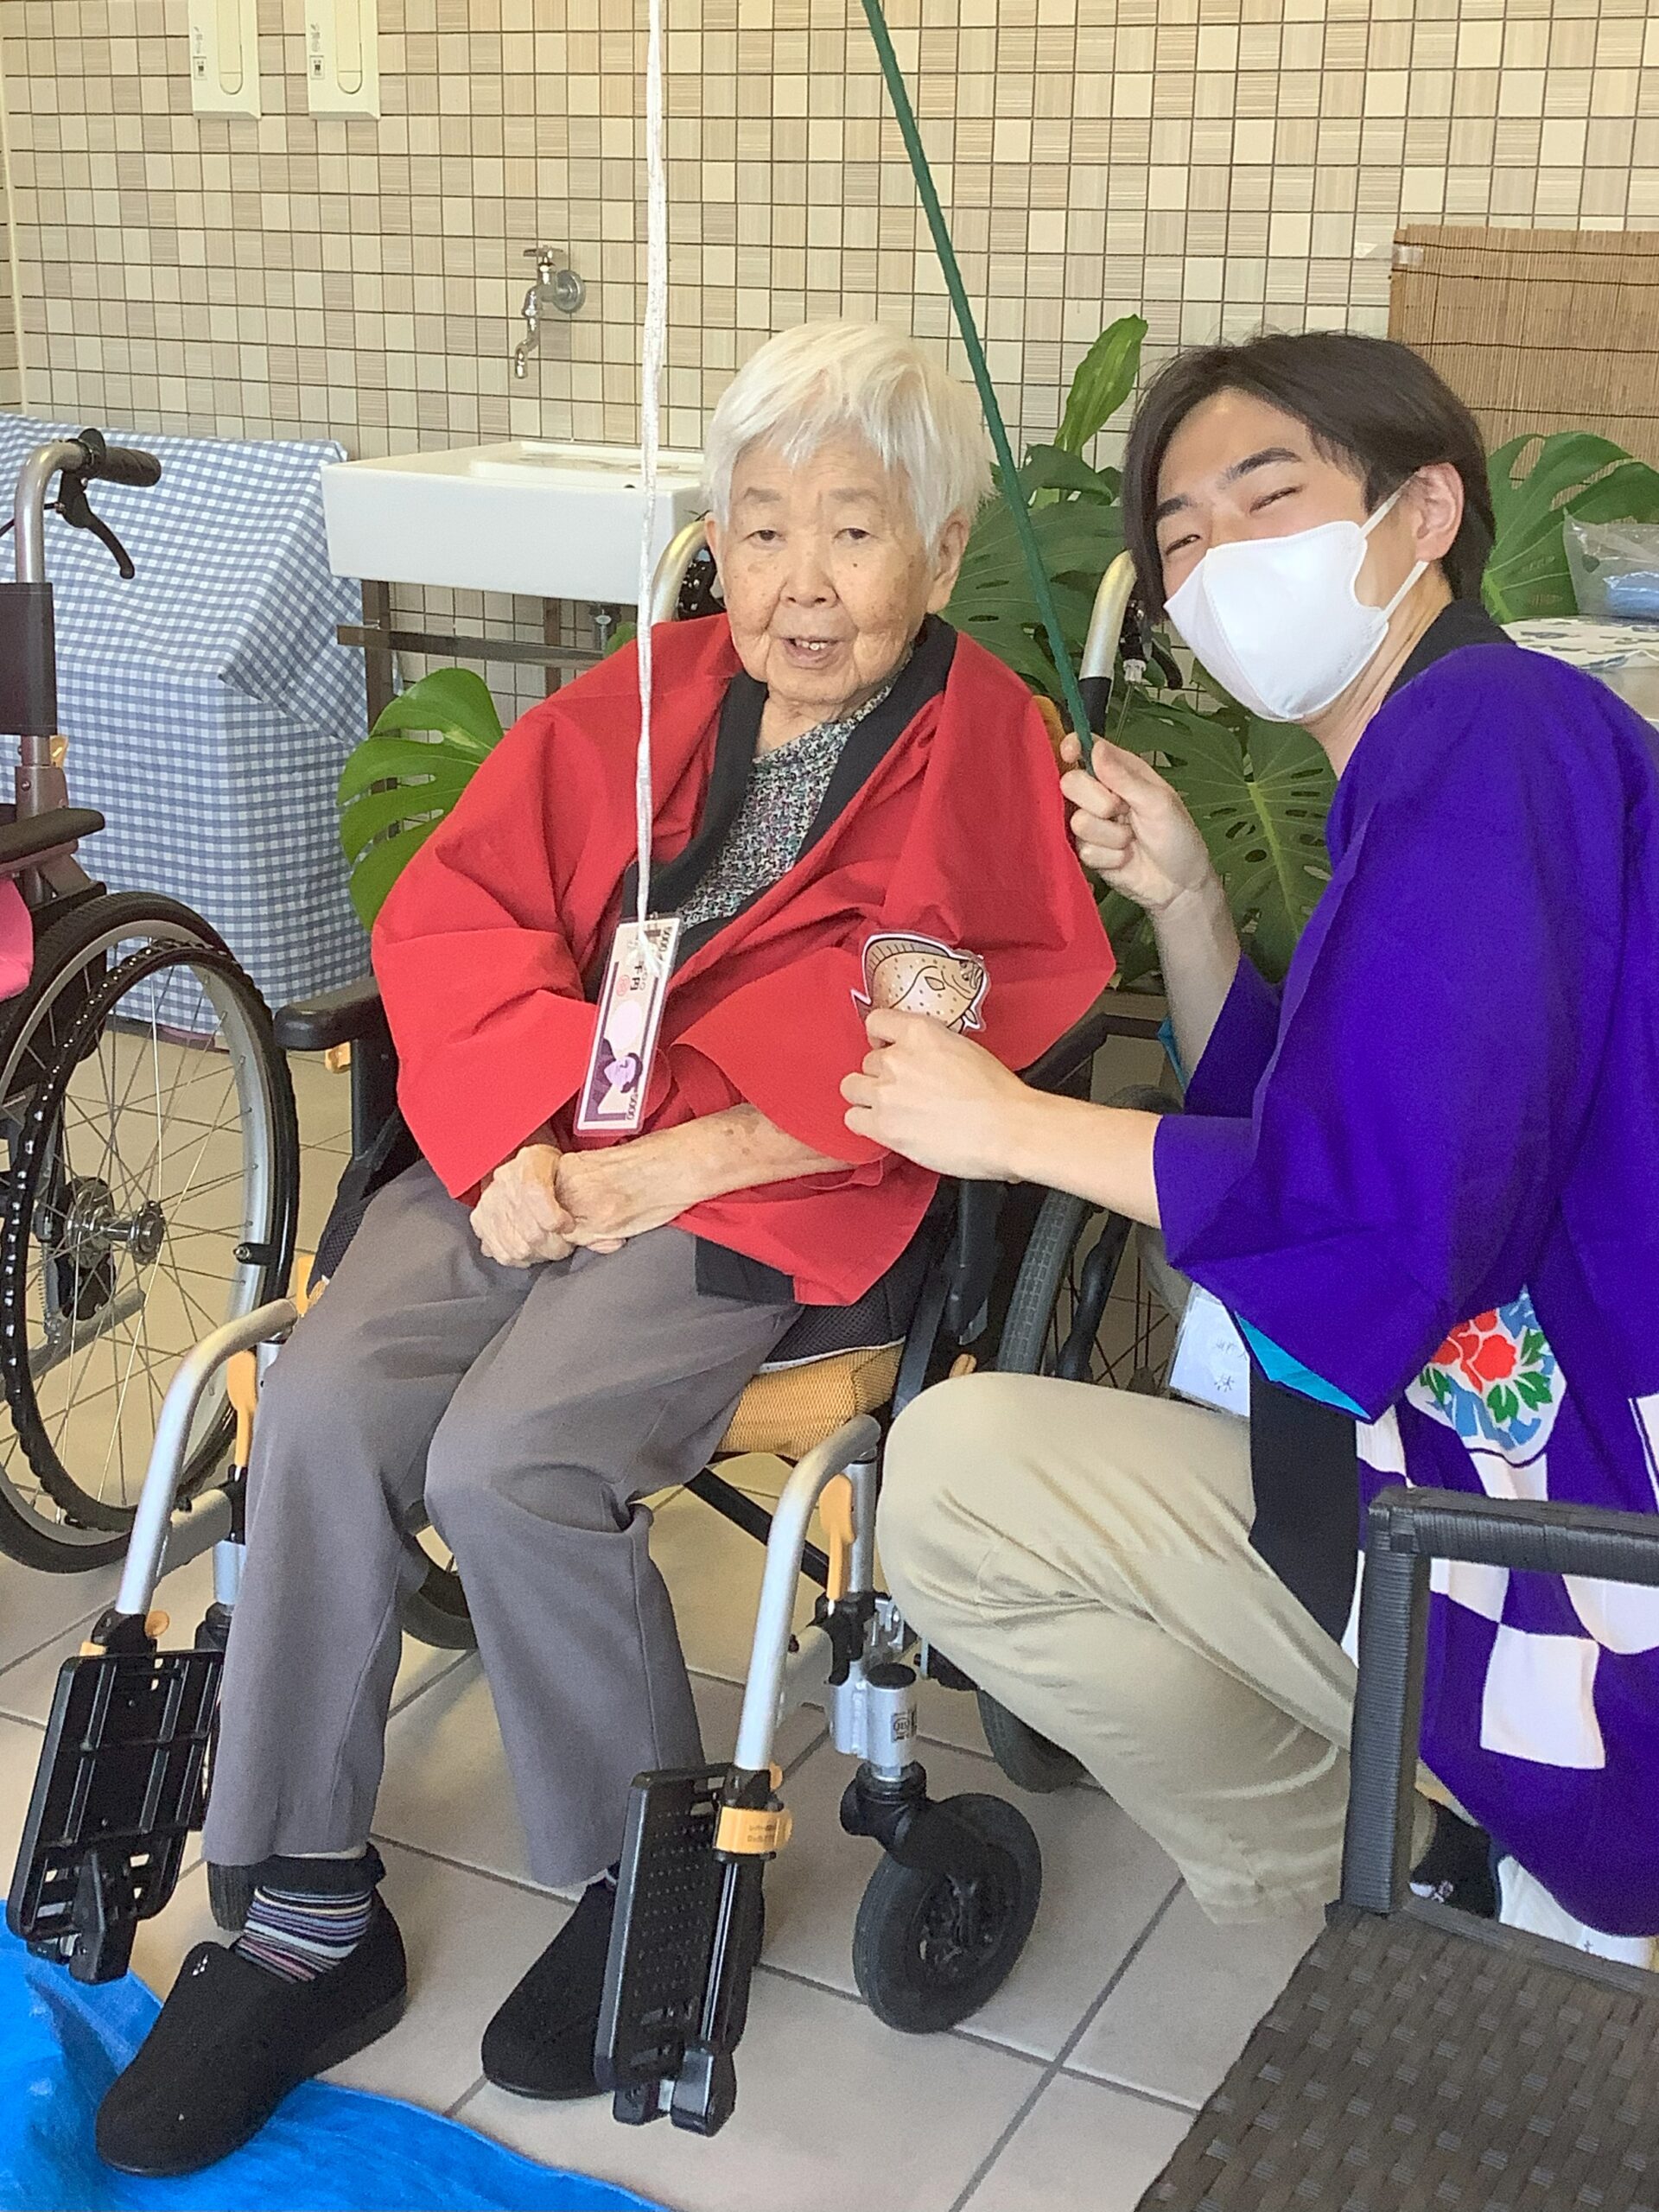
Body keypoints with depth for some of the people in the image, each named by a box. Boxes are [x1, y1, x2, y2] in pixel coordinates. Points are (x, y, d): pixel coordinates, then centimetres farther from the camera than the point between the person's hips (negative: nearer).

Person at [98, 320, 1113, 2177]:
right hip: (530, 1148, 5)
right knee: (323, 1407, -20)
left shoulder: (981, 752, 2)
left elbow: (938, 1047, -10)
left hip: (762, 1190, -5)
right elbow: (453, 914, 9)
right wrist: (519, 1142, -9)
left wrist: (674, 1163, -17)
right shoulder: (638, 706, 15)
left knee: (507, 1459, -28)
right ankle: (308, 1917, -5)